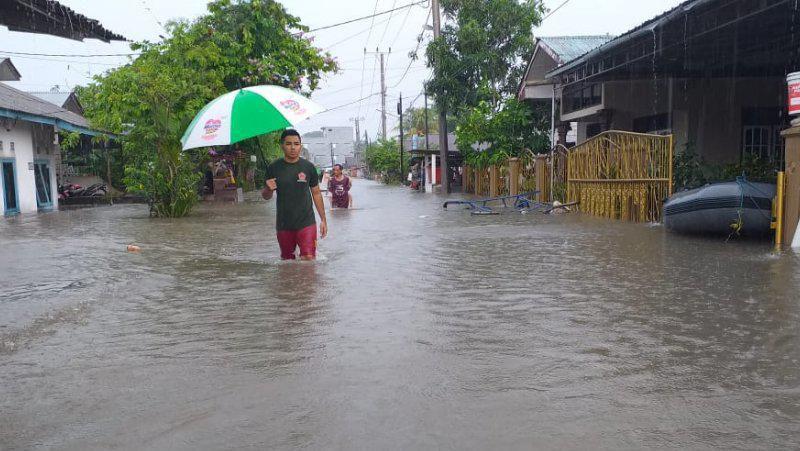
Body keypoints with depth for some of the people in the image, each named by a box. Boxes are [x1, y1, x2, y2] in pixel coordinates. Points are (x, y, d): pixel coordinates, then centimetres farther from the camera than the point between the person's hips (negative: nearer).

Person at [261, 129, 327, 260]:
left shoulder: (308, 167, -1)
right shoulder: (274, 168, -1)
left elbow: (316, 193, 7)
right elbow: (266, 196, 8)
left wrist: (323, 219, 5)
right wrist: (269, 189, -17)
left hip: (306, 223, -1)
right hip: (283, 224, 2)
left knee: (309, 259, -11)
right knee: (287, 260, 13)